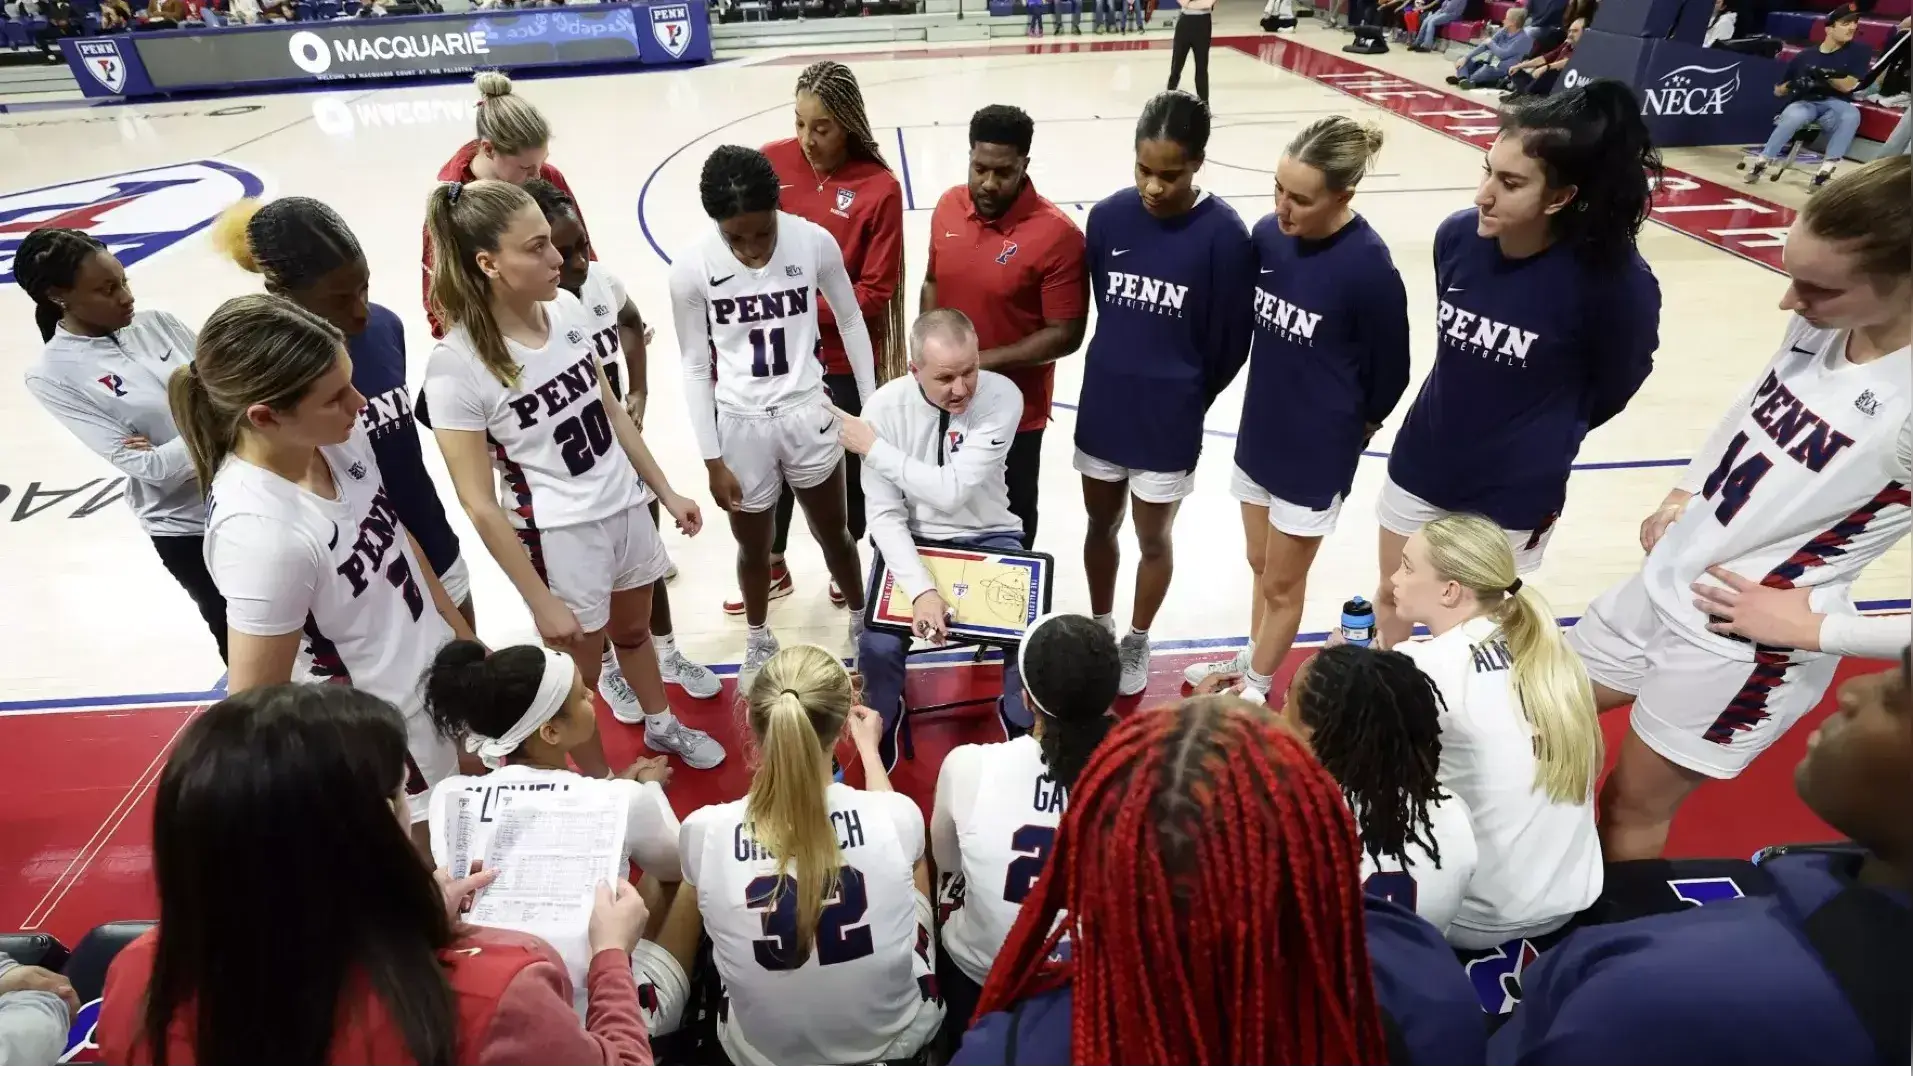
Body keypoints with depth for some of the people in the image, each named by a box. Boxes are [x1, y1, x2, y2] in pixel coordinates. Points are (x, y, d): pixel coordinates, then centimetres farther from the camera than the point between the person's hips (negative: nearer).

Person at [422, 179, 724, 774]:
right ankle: (600, 786, 41)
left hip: (625, 506, 5)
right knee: (580, 672, 15)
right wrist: (542, 603, -15)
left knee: (633, 629, 29)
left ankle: (661, 725, 56)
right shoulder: (457, 365, -24)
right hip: (557, 537, -5)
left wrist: (667, 491, 10)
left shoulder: (566, 307, -9)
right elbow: (480, 505, -18)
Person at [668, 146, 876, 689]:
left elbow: (851, 323, 0)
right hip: (740, 424, 0)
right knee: (754, 547, 19)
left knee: (834, 532, 20)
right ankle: (759, 640, 47)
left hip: (808, 414, 0)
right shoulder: (691, 268, -17)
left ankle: (861, 620, 47)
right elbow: (695, 366, -6)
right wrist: (712, 460, -4)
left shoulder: (815, 242, -16)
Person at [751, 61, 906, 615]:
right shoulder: (771, 162, -5)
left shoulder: (879, 188, -13)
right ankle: (773, 566, 38)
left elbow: (875, 293, -13)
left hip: (842, 358, -2)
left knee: (844, 463, 15)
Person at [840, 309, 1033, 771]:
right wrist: (920, 589, -31)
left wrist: (874, 449, -21)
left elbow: (952, 491, -27)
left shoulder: (1002, 396, -21)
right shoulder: (884, 406, -18)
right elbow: (885, 515, -17)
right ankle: (884, 721, 14)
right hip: (911, 540, 0)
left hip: (988, 538, 0)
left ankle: (1020, 722, 17)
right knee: (878, 646, -21)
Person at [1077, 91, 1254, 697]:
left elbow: (1230, 345, -9)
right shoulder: (1108, 216, -7)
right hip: (1101, 409, 3)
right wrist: (1123, 372, 8)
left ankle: (1138, 643, 39)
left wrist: (1183, 399, 3)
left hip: (1167, 423, -3)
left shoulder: (1223, 235, -17)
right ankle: (1099, 629, 44)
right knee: (1100, 526, 20)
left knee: (1153, 540, 15)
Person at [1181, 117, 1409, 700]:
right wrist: (1275, 390, 13)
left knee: (1282, 583, 13)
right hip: (1258, 433, 5)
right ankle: (1252, 659, 46)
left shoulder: (1368, 266, -24)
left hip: (1316, 451, -5)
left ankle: (1256, 687, 35)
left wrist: (1347, 428, 3)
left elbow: (1389, 371, -11)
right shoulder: (1268, 233, -9)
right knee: (1260, 566, 23)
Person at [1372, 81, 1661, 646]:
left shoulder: (1616, 280, -24)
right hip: (1420, 462, 4)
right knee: (1391, 598, 21)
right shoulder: (1456, 236, -13)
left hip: (1512, 491, -4)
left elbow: (1613, 387, -5)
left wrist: (1545, 439, 8)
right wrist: (1464, 419, 12)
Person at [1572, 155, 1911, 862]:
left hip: (1747, 643, -7)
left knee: (1633, 809, 11)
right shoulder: (1819, 325, -5)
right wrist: (1682, 495, 8)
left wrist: (1815, 625, -22)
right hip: (1664, 583, 8)